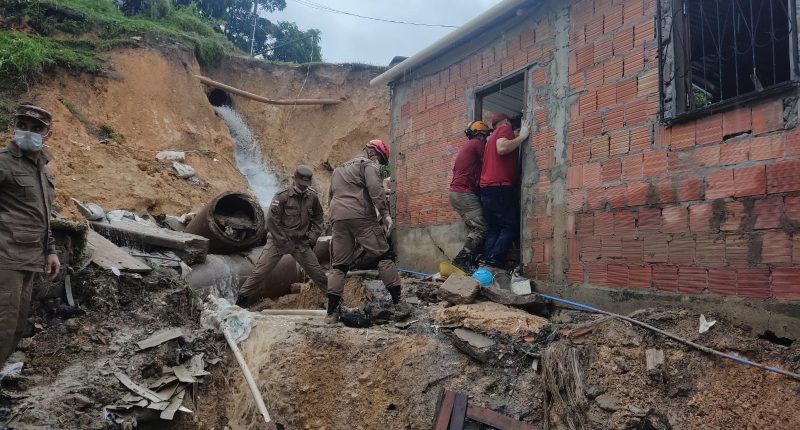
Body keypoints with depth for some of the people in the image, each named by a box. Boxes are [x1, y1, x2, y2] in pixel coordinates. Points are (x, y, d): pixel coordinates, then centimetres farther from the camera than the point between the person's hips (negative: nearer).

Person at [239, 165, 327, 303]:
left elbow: (317, 219, 17)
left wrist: (312, 237, 4)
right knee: (261, 270, -6)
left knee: (316, 270, 2)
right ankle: (243, 298, 7)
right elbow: (272, 220, -13)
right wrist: (284, 243, -13)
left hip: (301, 242, 3)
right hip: (278, 240, -3)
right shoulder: (282, 197, -11)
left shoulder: (312, 197, 3)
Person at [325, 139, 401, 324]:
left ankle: (332, 312, 4)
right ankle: (398, 302, -5)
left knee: (338, 265, 8)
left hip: (338, 219, 6)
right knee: (383, 256, 0)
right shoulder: (367, 164, 6)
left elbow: (331, 197, 29)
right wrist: (386, 214, -14)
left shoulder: (338, 169, 30)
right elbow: (376, 189, -11)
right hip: (361, 217, -6)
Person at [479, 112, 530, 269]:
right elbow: (502, 148, -18)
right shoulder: (505, 129, 1)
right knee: (510, 226, -7)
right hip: (501, 187, -9)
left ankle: (486, 263, -1)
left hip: (487, 188, 9)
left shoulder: (492, 138, 28)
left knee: (494, 229, 8)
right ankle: (494, 263, -16)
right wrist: (522, 136, -9)